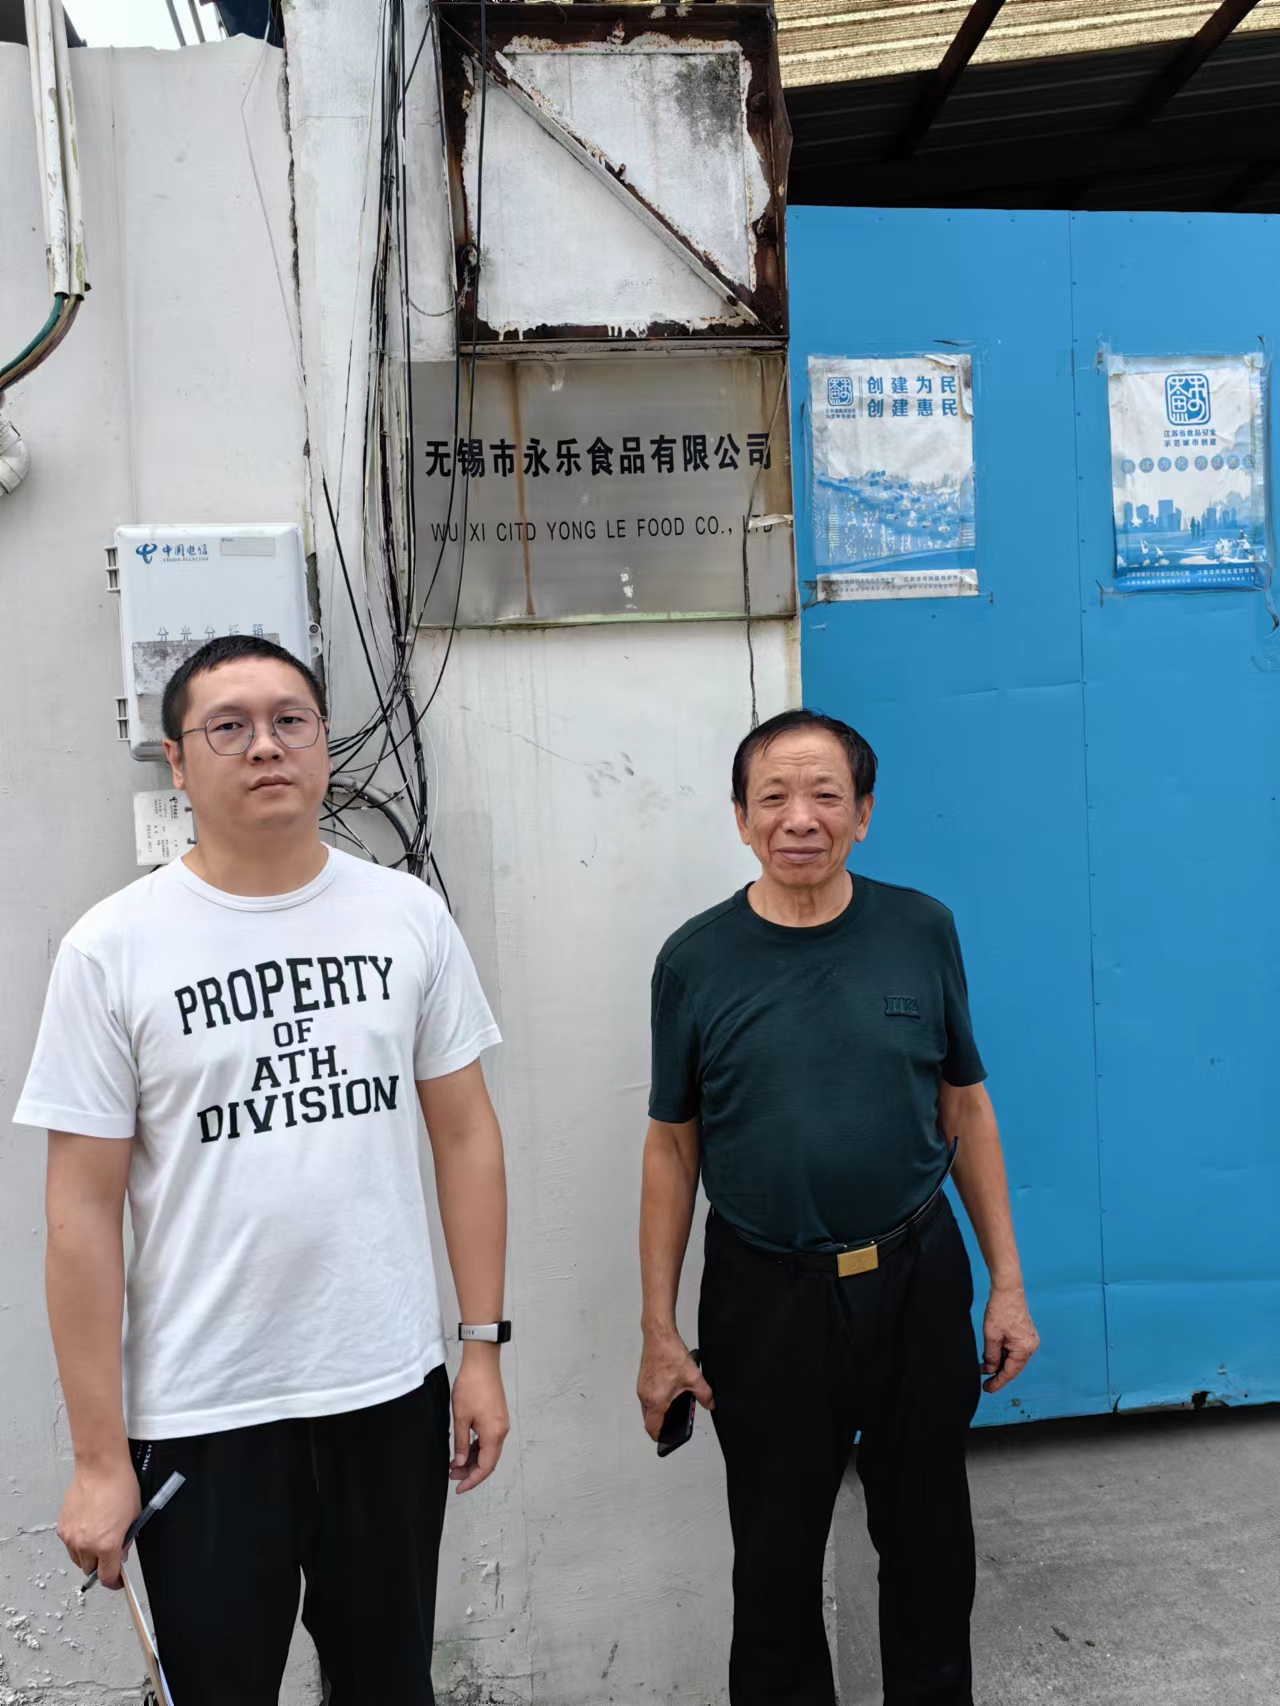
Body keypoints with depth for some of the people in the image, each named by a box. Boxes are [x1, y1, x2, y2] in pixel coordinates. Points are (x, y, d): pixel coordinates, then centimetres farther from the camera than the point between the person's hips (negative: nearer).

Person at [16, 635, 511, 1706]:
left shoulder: (409, 916, -3)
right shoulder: (112, 948, -9)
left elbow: (465, 1133, 2)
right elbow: (84, 1210, -7)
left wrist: (484, 1345, 1)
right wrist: (99, 1457, -5)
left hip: (393, 1388, 2)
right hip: (198, 1416, -2)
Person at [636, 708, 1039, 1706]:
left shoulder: (920, 931, -4)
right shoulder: (696, 961, -7)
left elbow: (965, 1108, 4)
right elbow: (673, 1146, -1)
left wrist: (1008, 1284, 3)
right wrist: (659, 1332, -1)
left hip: (917, 1283, 2)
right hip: (765, 1296, -1)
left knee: (929, 1541, 19)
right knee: (776, 1557, 14)